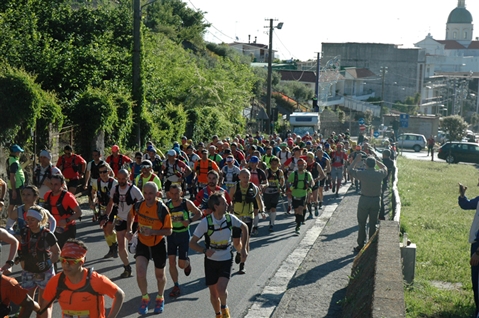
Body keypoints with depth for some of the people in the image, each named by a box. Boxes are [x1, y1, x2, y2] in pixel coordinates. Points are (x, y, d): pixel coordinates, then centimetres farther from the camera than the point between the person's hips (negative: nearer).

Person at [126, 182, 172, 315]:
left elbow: (169, 231, -19)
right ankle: (145, 298, 11)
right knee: (140, 272, -16)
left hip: (158, 244, -2)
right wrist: (129, 230, -3)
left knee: (160, 275, 14)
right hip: (142, 243, 2)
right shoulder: (138, 206, -14)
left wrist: (153, 231, -33)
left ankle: (160, 298, 43)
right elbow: (131, 215, 10)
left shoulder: (162, 209, -24)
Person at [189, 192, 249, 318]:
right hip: (211, 261, 0)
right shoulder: (205, 222, -18)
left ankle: (224, 308, 11)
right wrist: (205, 250, -33)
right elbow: (192, 243, -14)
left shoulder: (230, 218, -11)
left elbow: (244, 227, 9)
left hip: (226, 260, 0)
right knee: (213, 293, 8)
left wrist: (243, 249, 3)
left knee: (221, 288, -20)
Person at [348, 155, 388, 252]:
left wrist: (356, 160, 13)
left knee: (362, 224, 8)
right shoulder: (379, 174, -6)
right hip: (376, 201, 3)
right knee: (373, 224, 11)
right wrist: (375, 160, 22)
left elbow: (351, 170, 3)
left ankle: (361, 245, 12)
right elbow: (384, 167, 19)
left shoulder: (362, 173, -14)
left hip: (364, 200, -2)